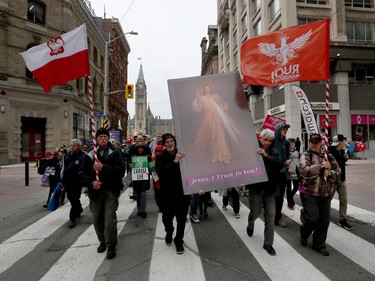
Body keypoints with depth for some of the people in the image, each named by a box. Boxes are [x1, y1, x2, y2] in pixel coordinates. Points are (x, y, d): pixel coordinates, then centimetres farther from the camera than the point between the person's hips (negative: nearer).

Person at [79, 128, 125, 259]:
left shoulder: (115, 153, -2)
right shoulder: (90, 155, 8)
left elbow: (121, 170, -14)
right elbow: (82, 173, 6)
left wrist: (103, 168, -22)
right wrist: (91, 182, -11)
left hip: (111, 190, -4)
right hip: (95, 191, 4)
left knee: (110, 219, -9)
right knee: (97, 219, 12)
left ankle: (111, 245, 10)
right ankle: (102, 241, 34)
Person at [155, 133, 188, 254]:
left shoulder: (181, 154, -1)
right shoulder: (160, 156, -6)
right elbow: (160, 172, -22)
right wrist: (174, 162, -28)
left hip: (182, 191, 1)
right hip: (167, 193, -1)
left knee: (181, 218, 7)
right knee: (167, 217, 13)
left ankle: (179, 241, 27)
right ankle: (169, 233, 44)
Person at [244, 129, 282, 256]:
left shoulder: (273, 152, 3)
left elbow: (280, 164, -11)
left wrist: (267, 156, -21)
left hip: (269, 188, 4)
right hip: (256, 187, -3)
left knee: (270, 215, 6)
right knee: (255, 212, 11)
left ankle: (268, 244, 20)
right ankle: (250, 225, 48)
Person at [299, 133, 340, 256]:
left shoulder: (328, 156, 10)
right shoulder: (305, 156, -6)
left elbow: (338, 171, 9)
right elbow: (305, 171, -21)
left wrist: (329, 173, -12)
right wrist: (321, 166, -17)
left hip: (326, 194, 5)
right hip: (309, 194, -5)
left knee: (324, 220, 9)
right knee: (312, 219, -6)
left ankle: (319, 245, 27)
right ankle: (304, 235, 26)